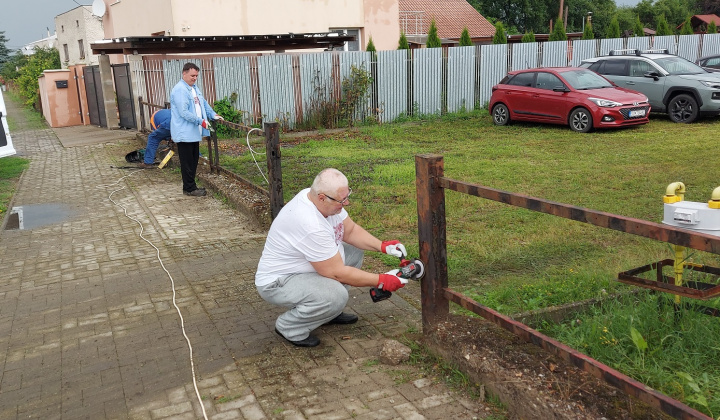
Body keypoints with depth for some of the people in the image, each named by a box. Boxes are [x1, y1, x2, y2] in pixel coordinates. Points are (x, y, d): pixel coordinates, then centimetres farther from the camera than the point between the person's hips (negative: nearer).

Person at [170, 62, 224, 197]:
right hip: (184, 133, -10)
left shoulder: (194, 88, 16)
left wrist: (213, 115, 6)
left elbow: (204, 103, 22)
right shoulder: (179, 90, -16)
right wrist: (201, 121, -23)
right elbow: (184, 112, -23)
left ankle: (191, 186, 23)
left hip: (194, 133, 10)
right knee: (187, 162, -2)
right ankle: (189, 188, 5)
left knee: (194, 160, 14)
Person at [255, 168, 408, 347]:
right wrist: (381, 281, -21)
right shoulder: (311, 226, -35)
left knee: (355, 251, 6)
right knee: (335, 295, -33)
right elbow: (336, 272, -27)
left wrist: (383, 246, -8)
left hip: (301, 267, 10)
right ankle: (289, 328, -6)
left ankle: (331, 311, 14)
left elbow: (350, 230, 6)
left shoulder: (328, 201, -8)